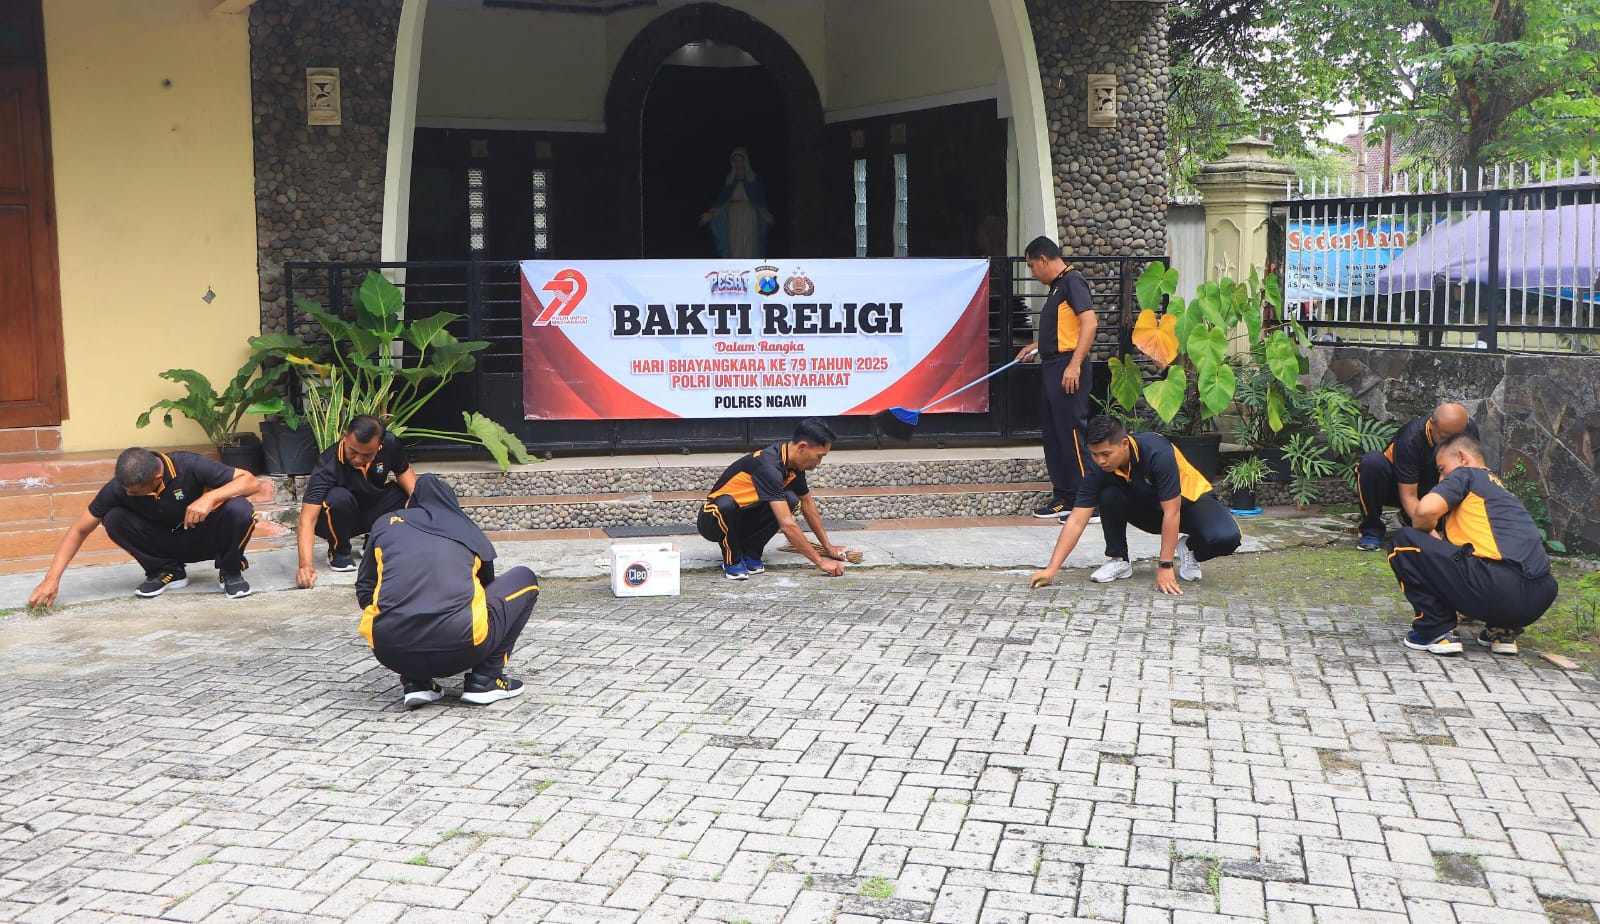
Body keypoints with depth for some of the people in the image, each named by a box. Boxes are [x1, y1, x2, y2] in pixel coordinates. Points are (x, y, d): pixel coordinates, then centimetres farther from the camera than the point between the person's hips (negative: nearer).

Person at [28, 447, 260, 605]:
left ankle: (230, 571, -6)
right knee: (114, 519, -23)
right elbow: (79, 530, -11)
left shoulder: (190, 467, -29)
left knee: (239, 510, -35)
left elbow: (251, 481, -27)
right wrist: (52, 579, -19)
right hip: (168, 542, 3)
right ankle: (167, 571, -1)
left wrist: (210, 497, -43)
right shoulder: (119, 488, -20)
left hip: (206, 537, -3)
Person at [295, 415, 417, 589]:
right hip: (340, 521, -5)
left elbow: (404, 471, 2)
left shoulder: (389, 444, -19)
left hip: (373, 513, 5)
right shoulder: (327, 468, -32)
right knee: (339, 497, -38)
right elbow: (307, 520, -38)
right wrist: (305, 565, -53)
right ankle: (339, 551, -8)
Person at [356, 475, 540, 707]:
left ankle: (414, 681, 16)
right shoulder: (471, 531, 22)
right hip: (458, 650, -2)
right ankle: (485, 679, 14)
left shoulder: (385, 525, 22)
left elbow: (364, 590, 30)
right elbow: (488, 587, 38)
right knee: (524, 579, 22)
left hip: (390, 652, 3)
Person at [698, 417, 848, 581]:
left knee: (791, 500, -18)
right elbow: (787, 525, -35)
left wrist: (828, 547, 14)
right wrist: (821, 562, -32)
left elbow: (808, 506, 12)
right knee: (726, 504, -41)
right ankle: (732, 561, -14)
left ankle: (750, 553, -3)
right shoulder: (768, 466, -32)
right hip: (715, 519, -7)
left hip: (743, 520, 7)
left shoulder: (794, 465, -5)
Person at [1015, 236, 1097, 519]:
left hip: (1069, 370, -10)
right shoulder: (1057, 286, 19)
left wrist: (1075, 364, -27)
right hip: (1054, 369, 10)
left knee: (1072, 432, -10)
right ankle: (1064, 497, 20)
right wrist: (1036, 346, 38)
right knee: (1054, 435, 13)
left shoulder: (1072, 281, -10)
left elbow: (1089, 322, -21)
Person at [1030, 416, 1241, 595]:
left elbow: (1171, 512, -34)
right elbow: (1076, 521, -23)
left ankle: (1190, 550, 2)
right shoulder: (1099, 470, -23)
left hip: (1189, 500, -3)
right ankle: (1118, 560, -6)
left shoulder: (1158, 454, -36)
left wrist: (1165, 567, -34)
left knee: (1226, 537, -32)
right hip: (1148, 508, 3)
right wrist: (1051, 569, -31)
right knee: (1109, 495, -27)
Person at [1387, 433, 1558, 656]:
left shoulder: (1465, 474, 10)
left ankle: (1438, 632, 3)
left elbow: (1427, 510, -9)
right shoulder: (1502, 489, 33)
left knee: (1405, 541, 5)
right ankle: (1503, 631, 18)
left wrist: (1428, 533, 13)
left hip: (1497, 589, -8)